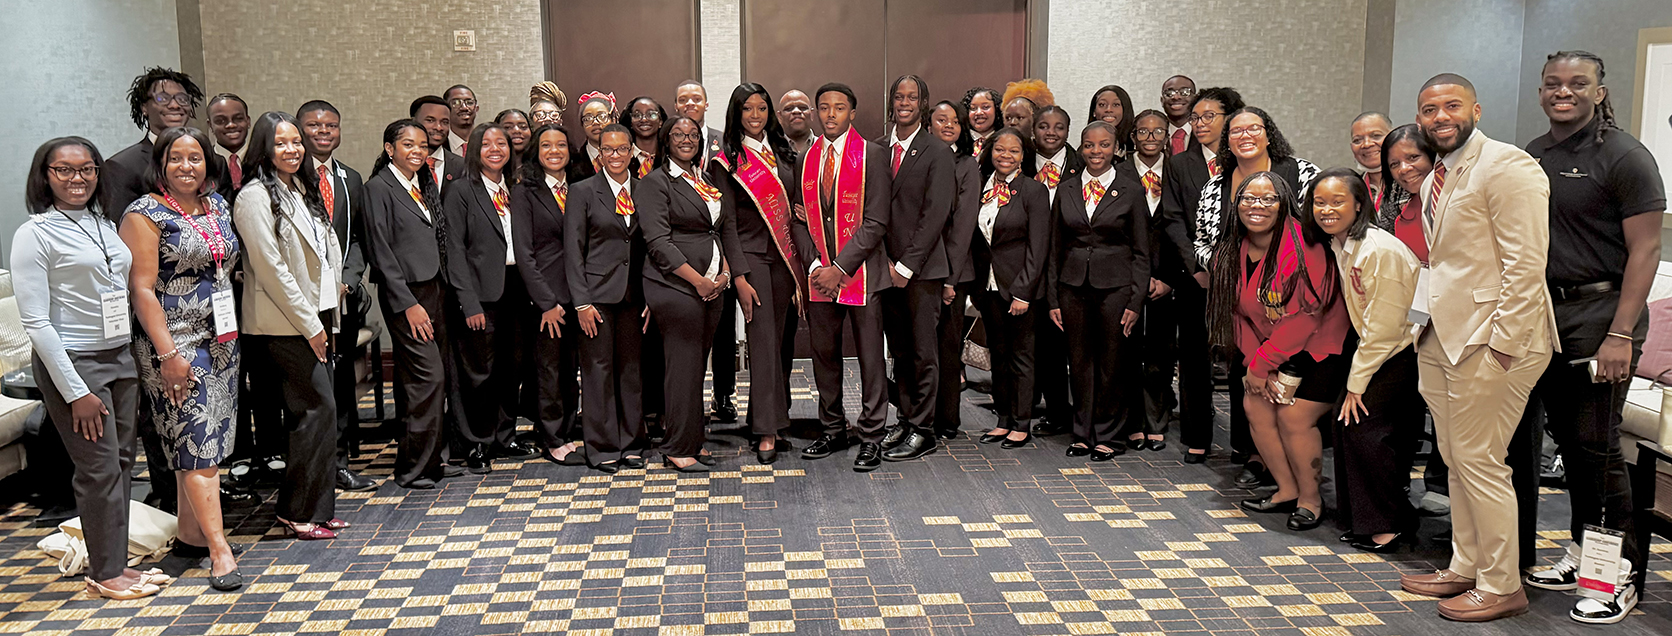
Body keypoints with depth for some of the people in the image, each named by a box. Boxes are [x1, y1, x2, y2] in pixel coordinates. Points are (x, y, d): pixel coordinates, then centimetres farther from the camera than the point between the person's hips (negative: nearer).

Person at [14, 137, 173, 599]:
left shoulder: (105, 226, 11)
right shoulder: (35, 234, -9)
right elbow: (35, 322, -13)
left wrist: (137, 363, 12)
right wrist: (75, 391, -16)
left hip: (120, 358, 7)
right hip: (71, 364, -7)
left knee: (121, 463, 10)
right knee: (100, 469, -3)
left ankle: (116, 563, 21)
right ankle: (104, 574, 10)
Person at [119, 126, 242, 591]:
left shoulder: (217, 205, 11)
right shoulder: (146, 214, -9)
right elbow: (142, 289, -13)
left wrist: (234, 333, 15)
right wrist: (168, 352, -18)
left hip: (222, 339, 7)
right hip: (176, 343, -7)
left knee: (202, 440, 11)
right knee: (198, 439, -8)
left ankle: (190, 532, 22)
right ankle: (218, 548, -6)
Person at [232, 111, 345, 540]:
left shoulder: (302, 190, 16)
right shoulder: (255, 197, -11)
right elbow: (271, 268, -15)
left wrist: (336, 285, 11)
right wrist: (309, 323, -13)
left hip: (314, 316, 8)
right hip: (284, 323, -8)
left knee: (311, 412, 10)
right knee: (318, 409, -10)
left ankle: (316, 507, 17)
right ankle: (301, 513, 0)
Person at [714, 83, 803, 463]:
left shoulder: (785, 153, 12)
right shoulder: (727, 161, -2)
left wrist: (803, 261, 7)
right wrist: (739, 276, -13)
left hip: (788, 257, 5)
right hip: (752, 256, -5)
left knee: (784, 340, 6)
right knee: (763, 340, -8)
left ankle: (775, 419, 16)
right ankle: (767, 431, -6)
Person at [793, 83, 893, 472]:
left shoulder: (872, 156, -3)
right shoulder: (806, 159, 10)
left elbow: (876, 222, -9)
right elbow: (800, 219, 12)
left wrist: (840, 268, -14)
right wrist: (814, 264, -3)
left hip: (860, 272, -4)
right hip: (819, 274, 4)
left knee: (870, 356, 0)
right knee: (824, 353, 10)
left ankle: (871, 438, 10)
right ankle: (833, 432, 24)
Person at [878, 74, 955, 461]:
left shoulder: (937, 152, -4)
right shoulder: (878, 150, 10)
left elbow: (936, 213, -10)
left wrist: (907, 265, -12)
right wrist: (886, 261, 0)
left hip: (922, 268, -4)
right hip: (887, 265, 5)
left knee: (923, 352, -1)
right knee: (899, 351, 11)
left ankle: (922, 431, 6)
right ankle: (906, 418, 22)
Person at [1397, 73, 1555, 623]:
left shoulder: (1507, 167, -12)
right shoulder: (1436, 177, 16)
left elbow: (1526, 266, -17)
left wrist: (1502, 344, -20)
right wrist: (1427, 324, 14)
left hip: (1488, 341, -9)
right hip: (1443, 339, 9)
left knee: (1479, 463, -3)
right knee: (1456, 463, 15)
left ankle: (1501, 586, 10)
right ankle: (1465, 568, 27)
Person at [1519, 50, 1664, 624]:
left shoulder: (1625, 157, -7)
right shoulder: (1531, 156, 12)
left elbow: (1645, 249, -11)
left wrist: (1621, 335, -18)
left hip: (1599, 312, -6)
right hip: (1544, 312, 6)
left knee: (1596, 444, -6)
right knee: (1565, 437, 11)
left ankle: (1619, 575, 5)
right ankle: (1581, 553, 24)